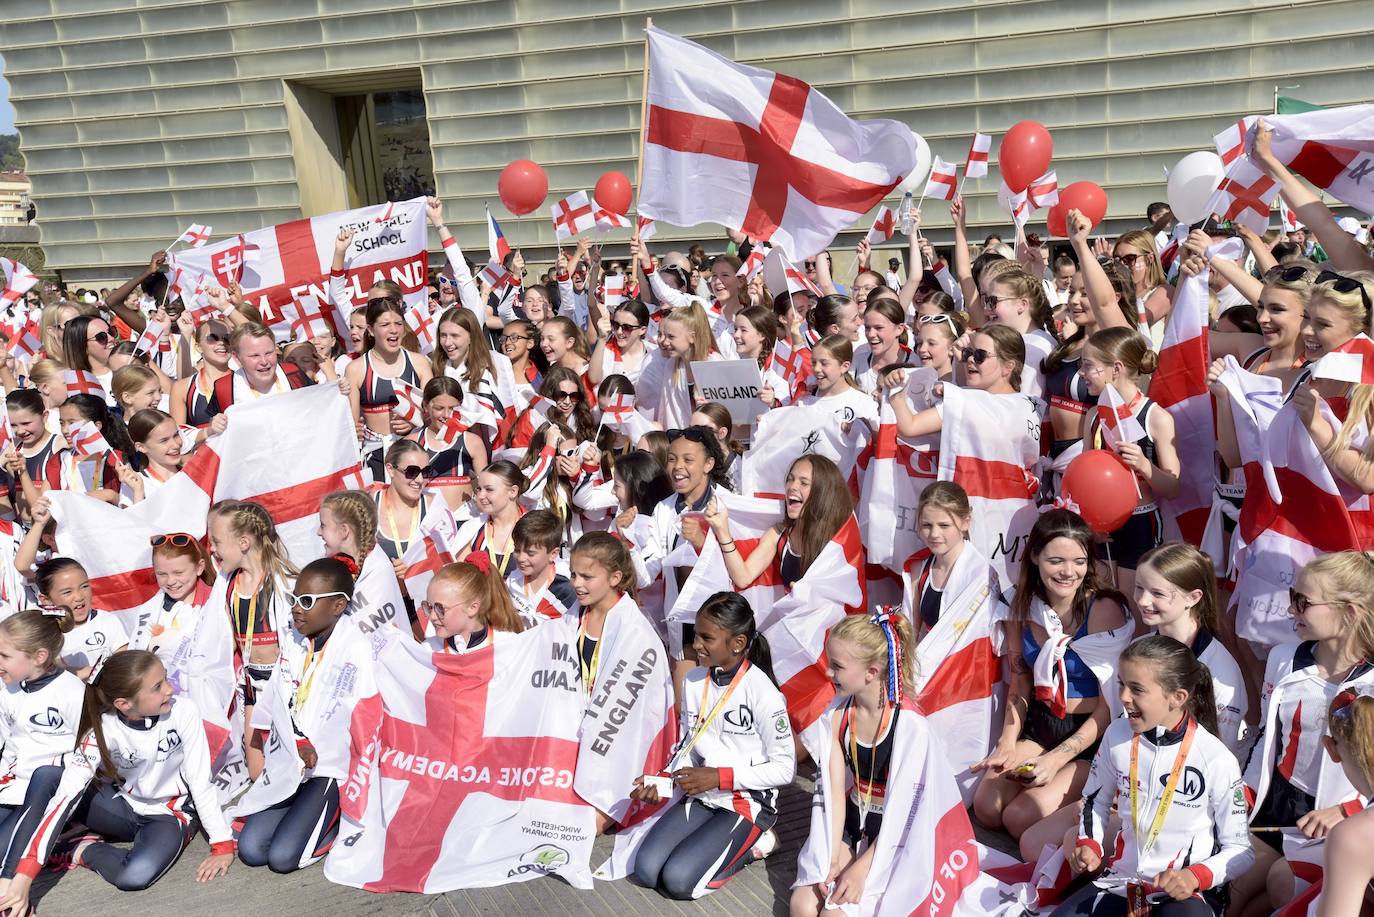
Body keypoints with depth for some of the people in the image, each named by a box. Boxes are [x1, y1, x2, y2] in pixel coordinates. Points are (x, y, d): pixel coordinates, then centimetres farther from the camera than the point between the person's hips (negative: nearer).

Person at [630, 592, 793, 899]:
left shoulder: (762, 693, -19)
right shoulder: (694, 681, 0)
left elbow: (785, 768, -15)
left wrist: (719, 777, -21)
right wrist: (664, 779, -10)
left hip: (748, 802, -6)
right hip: (700, 795, 6)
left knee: (679, 881, -19)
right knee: (646, 871, -10)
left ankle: (753, 843, 4)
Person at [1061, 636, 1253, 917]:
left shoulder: (1217, 760, -15)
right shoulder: (1117, 735, -4)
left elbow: (1240, 850, -5)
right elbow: (1095, 800, 14)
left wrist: (1196, 877, -22)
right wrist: (1089, 845, -2)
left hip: (1188, 892, -4)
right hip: (1123, 882, 4)